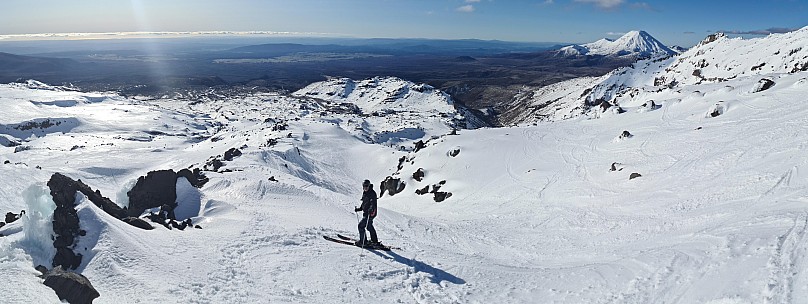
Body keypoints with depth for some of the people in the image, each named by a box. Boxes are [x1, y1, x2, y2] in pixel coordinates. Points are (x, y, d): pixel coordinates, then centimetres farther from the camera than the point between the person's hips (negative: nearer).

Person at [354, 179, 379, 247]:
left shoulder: (372, 193, -16)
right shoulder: (365, 193, 12)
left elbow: (373, 204, -26)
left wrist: (370, 210, -40)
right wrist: (359, 208, 18)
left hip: (370, 213, -10)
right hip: (366, 212, 10)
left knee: (361, 225, -9)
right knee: (369, 226, 18)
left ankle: (363, 242, 0)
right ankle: (375, 241, 30)